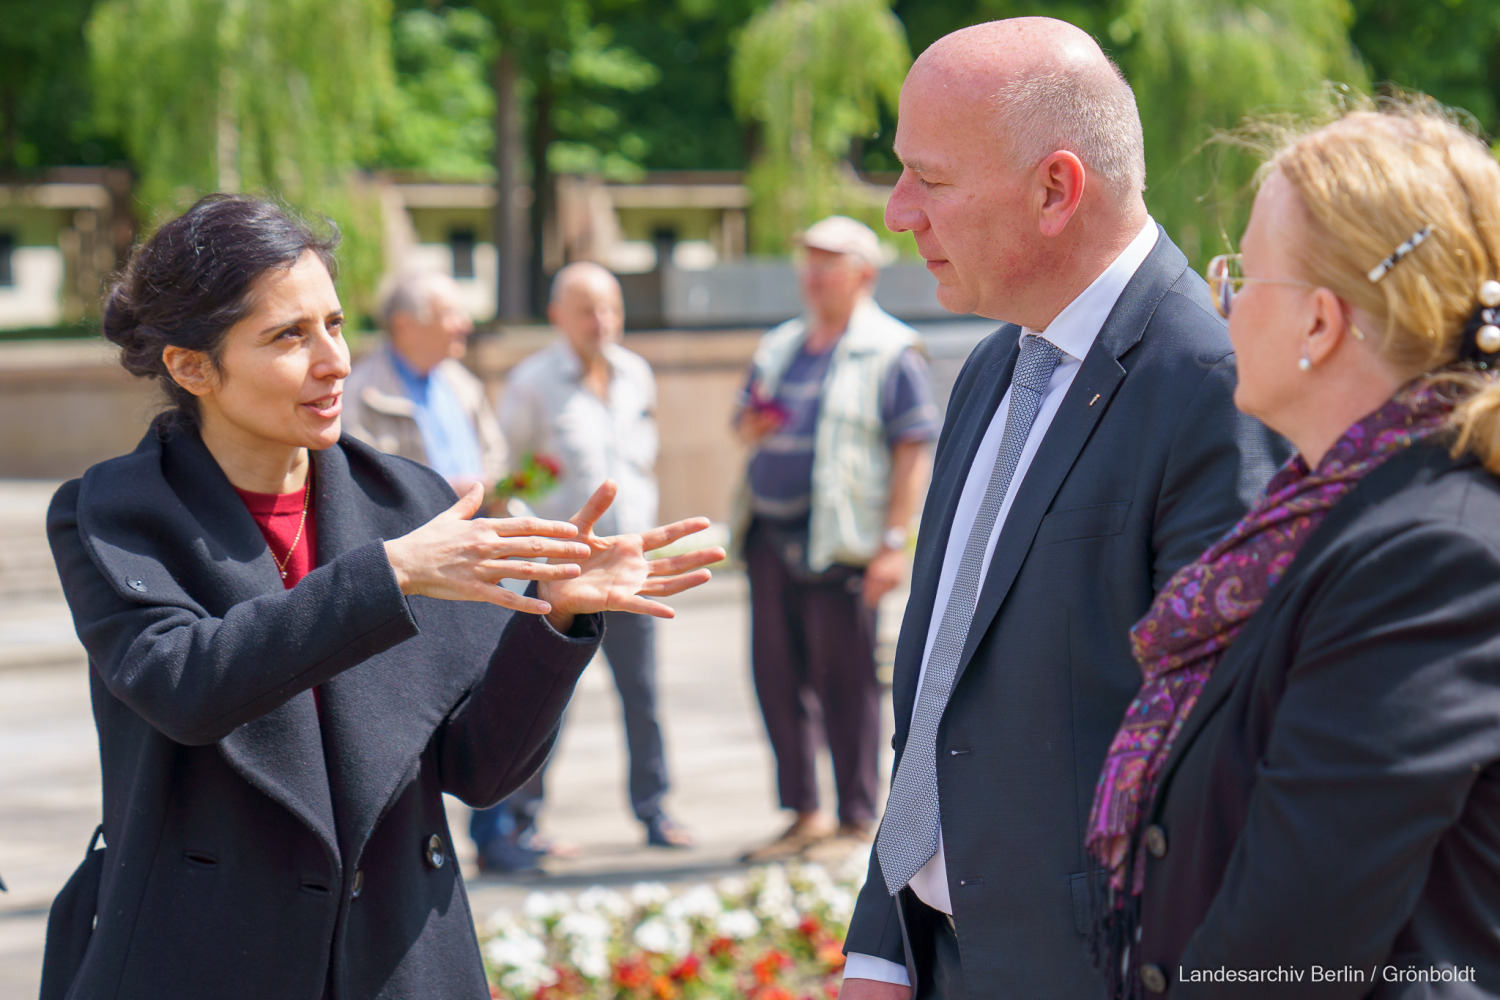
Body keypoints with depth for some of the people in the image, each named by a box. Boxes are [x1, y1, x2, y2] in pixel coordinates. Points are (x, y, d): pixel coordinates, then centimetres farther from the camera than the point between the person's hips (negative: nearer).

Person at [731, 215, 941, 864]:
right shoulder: (780, 348, 19)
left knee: (846, 681, -3)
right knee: (778, 676, 8)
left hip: (839, 542, -7)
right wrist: (752, 425, 3)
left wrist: (894, 542, -15)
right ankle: (803, 815, 17)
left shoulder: (889, 352, -3)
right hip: (771, 535, 7)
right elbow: (745, 425, 29)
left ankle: (857, 823, 4)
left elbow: (914, 451, -8)